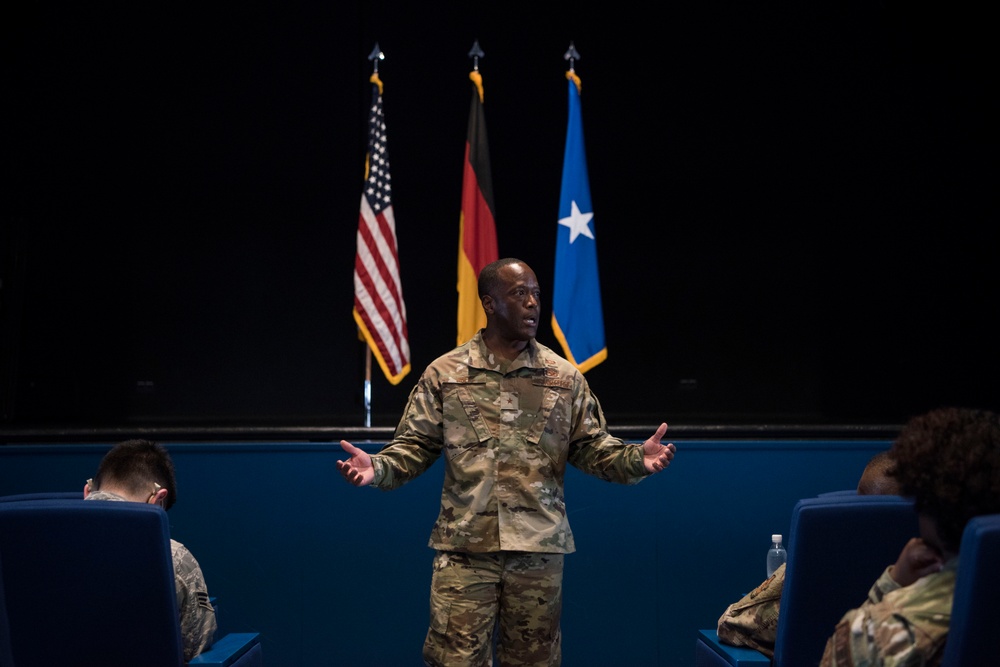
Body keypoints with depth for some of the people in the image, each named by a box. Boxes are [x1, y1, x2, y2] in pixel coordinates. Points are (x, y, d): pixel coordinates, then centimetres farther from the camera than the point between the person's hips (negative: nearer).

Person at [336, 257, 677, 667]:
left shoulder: (564, 377, 7)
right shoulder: (444, 373, 3)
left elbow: (591, 447, 7)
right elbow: (414, 446, 3)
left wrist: (636, 459, -12)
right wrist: (378, 468, -17)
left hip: (539, 549, 2)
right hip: (464, 547, -1)